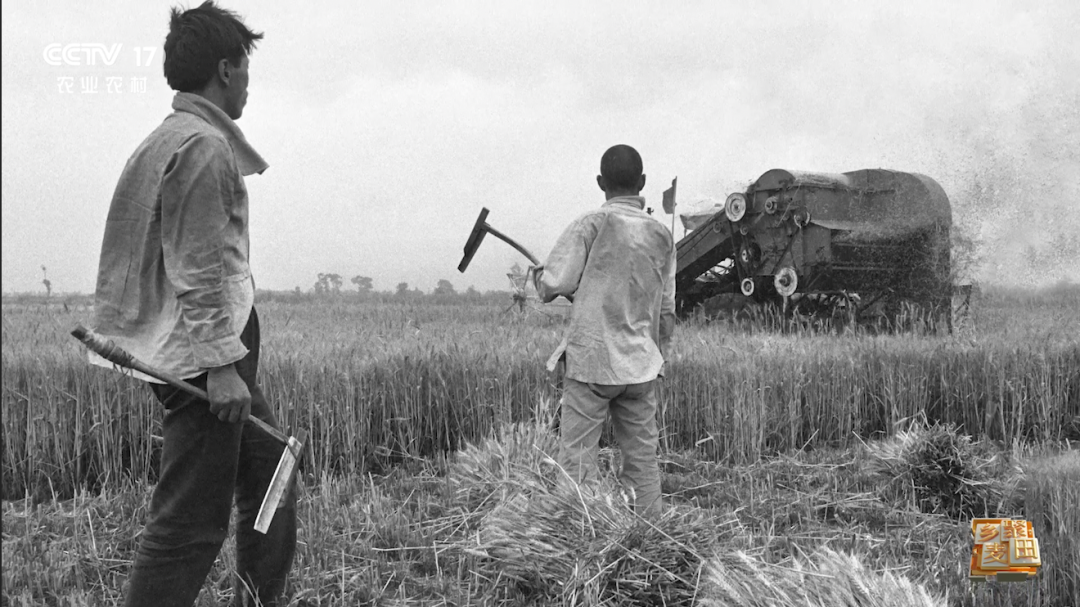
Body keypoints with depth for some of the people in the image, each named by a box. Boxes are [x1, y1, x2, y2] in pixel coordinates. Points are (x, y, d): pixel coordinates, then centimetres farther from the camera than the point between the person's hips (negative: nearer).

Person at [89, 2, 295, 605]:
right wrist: (221, 364, -22)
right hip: (204, 351, -11)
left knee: (271, 475, 20)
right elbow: (200, 269, -20)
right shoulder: (204, 146, -14)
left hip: (195, 350, 11)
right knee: (191, 522, -8)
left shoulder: (169, 138, 16)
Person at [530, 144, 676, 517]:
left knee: (577, 461, 0)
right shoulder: (661, 236, 6)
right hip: (641, 364, 5)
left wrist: (538, 274, 12)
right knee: (642, 460, 10)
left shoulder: (591, 225, -9)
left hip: (590, 360, -5)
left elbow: (554, 285, -10)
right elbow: (666, 311, 12)